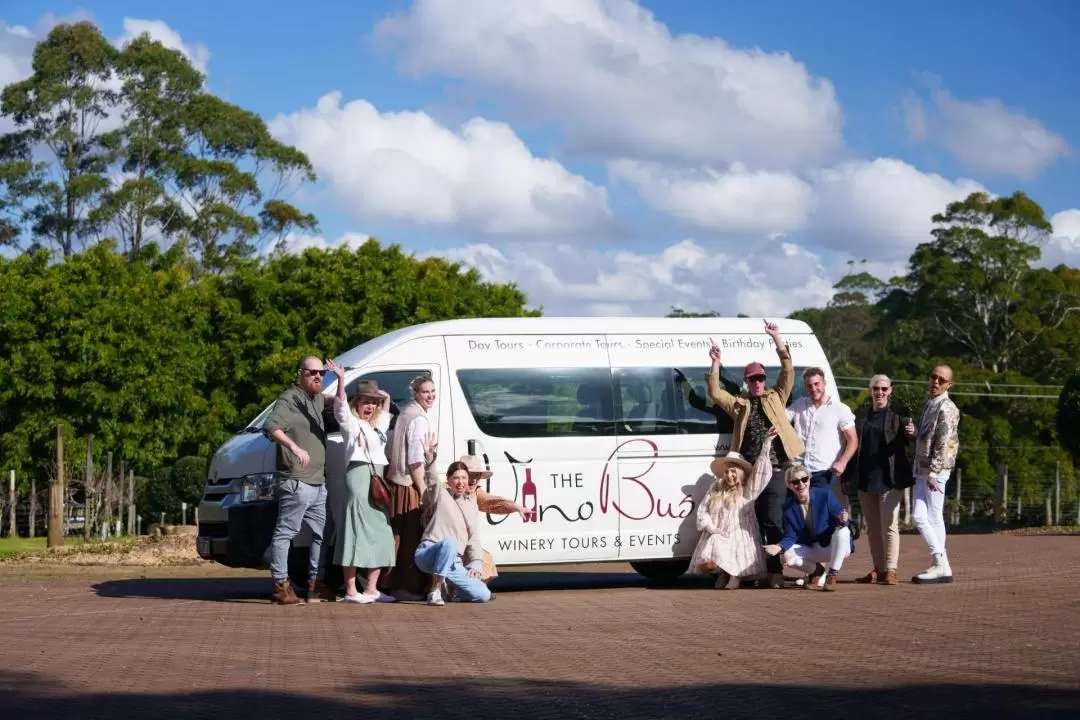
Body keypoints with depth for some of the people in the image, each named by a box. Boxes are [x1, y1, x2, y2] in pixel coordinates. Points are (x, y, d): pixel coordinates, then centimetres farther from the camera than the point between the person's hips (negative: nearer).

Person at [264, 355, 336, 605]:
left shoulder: (317, 400, 18)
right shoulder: (289, 400, -10)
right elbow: (271, 426, -27)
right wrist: (293, 446, -41)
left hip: (318, 482, 10)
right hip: (296, 481, -10)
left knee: (320, 533, 14)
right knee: (285, 532, -8)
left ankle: (315, 584, 20)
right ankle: (281, 585, -8)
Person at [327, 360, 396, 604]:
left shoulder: (379, 424, 21)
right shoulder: (351, 423, 0)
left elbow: (386, 401, 39)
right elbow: (341, 404, -20)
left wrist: (382, 396, 22)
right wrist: (341, 380, -32)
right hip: (358, 476, -8)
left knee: (379, 537, 6)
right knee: (356, 536, -10)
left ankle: (371, 589, 12)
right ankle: (351, 590, -11)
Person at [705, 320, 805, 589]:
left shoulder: (776, 398, 14)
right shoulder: (739, 404, 15)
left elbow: (788, 373, 4)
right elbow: (715, 393, 2)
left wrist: (777, 339, -3)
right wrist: (715, 364, -8)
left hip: (774, 471, -1)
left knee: (773, 523, -6)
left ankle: (775, 572, -7)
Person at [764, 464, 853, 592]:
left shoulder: (826, 495, -16)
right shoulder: (789, 508, -7)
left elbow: (842, 522, -15)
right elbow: (790, 537, -6)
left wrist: (841, 520, -41)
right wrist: (780, 547, -28)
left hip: (835, 547, -3)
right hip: (812, 550, 3)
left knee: (842, 532, -36)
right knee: (788, 556, -25)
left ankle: (832, 575, -18)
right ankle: (817, 571, 8)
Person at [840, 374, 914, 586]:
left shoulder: (899, 414, 2)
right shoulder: (861, 415, 13)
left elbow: (908, 442, -1)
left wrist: (911, 434, -25)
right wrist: (846, 474, 9)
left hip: (890, 479, -5)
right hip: (865, 479, 5)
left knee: (889, 526, -8)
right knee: (872, 528, 10)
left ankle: (890, 571, -9)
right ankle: (878, 569, 17)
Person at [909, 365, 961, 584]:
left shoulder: (946, 408, -11)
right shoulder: (928, 404, 17)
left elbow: (944, 444, -17)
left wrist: (933, 473, -21)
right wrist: (914, 433, 3)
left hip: (935, 471, -9)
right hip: (922, 470, 9)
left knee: (933, 519, -8)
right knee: (918, 516, 7)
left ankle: (941, 565, -5)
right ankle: (940, 565, 9)